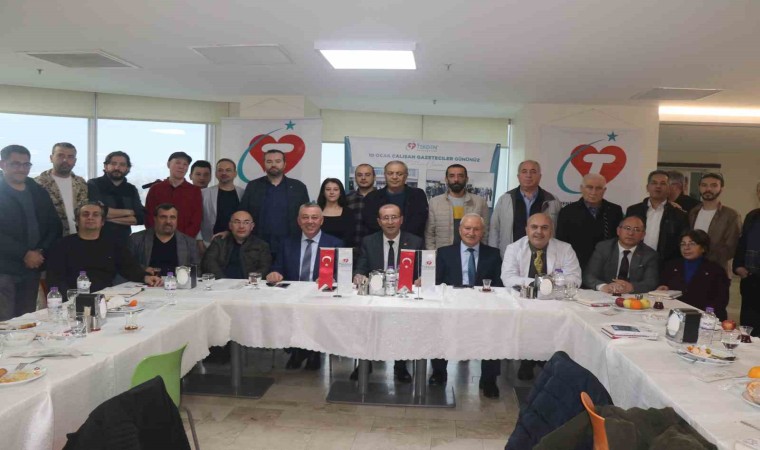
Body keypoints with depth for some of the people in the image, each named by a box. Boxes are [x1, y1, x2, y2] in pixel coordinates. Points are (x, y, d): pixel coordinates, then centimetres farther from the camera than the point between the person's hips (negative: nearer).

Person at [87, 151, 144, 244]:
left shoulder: (131, 189, 9)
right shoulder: (93, 184, -2)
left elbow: (141, 217, -3)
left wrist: (112, 218, -13)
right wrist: (128, 212, -7)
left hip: (124, 240, 3)